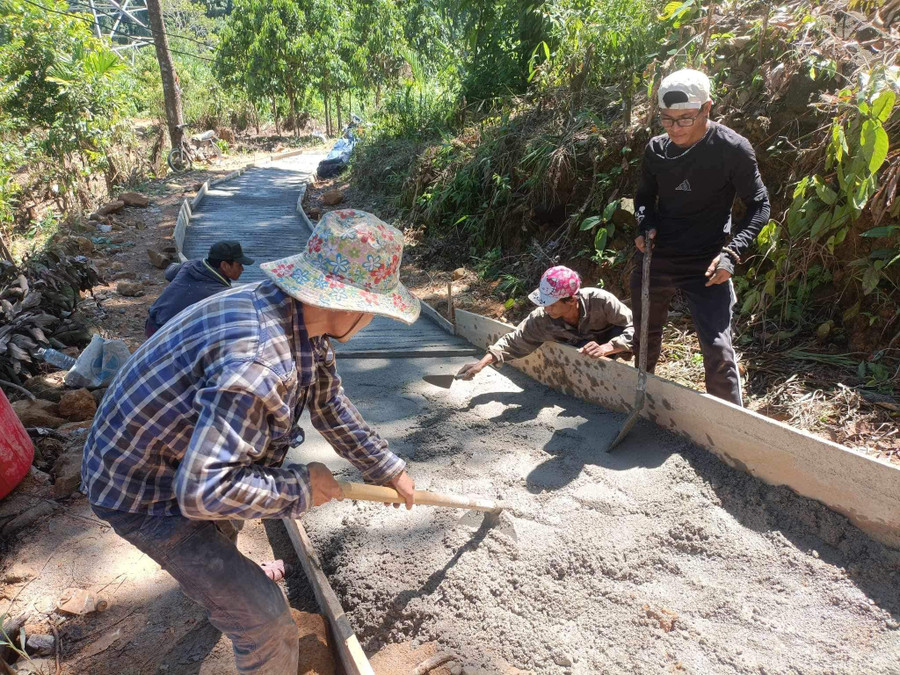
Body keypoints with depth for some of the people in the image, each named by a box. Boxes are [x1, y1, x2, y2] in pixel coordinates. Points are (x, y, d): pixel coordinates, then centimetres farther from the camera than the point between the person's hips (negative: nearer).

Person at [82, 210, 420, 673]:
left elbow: (331, 406, 5)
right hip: (145, 494, -9)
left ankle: (221, 571, 69)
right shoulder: (259, 358, -40)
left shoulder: (304, 318, -10)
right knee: (264, 620, -6)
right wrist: (301, 488, -24)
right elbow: (203, 490, -38)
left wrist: (388, 470, 13)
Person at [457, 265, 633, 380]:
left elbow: (635, 328, -30)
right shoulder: (542, 319, -26)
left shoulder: (600, 301, -33)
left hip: (611, 347, 0)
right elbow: (514, 342, -17)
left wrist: (606, 348, -47)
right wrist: (481, 364, -29)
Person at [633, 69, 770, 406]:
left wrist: (733, 252, -18)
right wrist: (646, 227, -5)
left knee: (718, 352, -9)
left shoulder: (733, 148, -12)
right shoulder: (656, 148, 0)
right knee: (644, 337, 19)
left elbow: (759, 205, -5)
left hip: (706, 265, -4)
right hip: (655, 259, 5)